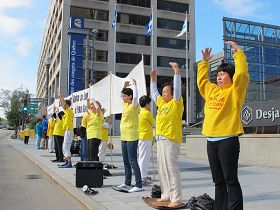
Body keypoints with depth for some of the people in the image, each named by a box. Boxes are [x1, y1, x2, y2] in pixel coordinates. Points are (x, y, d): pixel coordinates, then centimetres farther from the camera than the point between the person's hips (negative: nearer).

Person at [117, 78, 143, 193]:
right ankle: (127, 183, 26)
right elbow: (123, 94, 28)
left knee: (132, 161, -8)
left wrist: (133, 84, -15)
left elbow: (135, 95, -29)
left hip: (131, 137, -9)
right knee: (126, 161, 15)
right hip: (124, 137, 9)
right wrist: (125, 85, 13)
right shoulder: (125, 104, 12)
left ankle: (139, 185, -4)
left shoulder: (134, 105, -11)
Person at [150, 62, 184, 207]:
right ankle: (166, 195, 21)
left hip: (171, 140, -8)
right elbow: (153, 93, 30)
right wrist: (153, 78, 28)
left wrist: (177, 71, -17)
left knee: (172, 169, -9)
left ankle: (176, 199, -5)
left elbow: (177, 88, -15)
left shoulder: (176, 103, -3)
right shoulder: (161, 103, 17)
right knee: (162, 169, 12)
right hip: (160, 140, 9)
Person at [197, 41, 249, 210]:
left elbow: (242, 73, -13)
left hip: (228, 140, -7)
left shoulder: (235, 91, -1)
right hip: (211, 140, 7)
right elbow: (202, 80, 29)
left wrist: (238, 52, -8)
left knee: (230, 179, -4)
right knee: (218, 181, 12)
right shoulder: (212, 90, 17)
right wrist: (205, 62, 28)